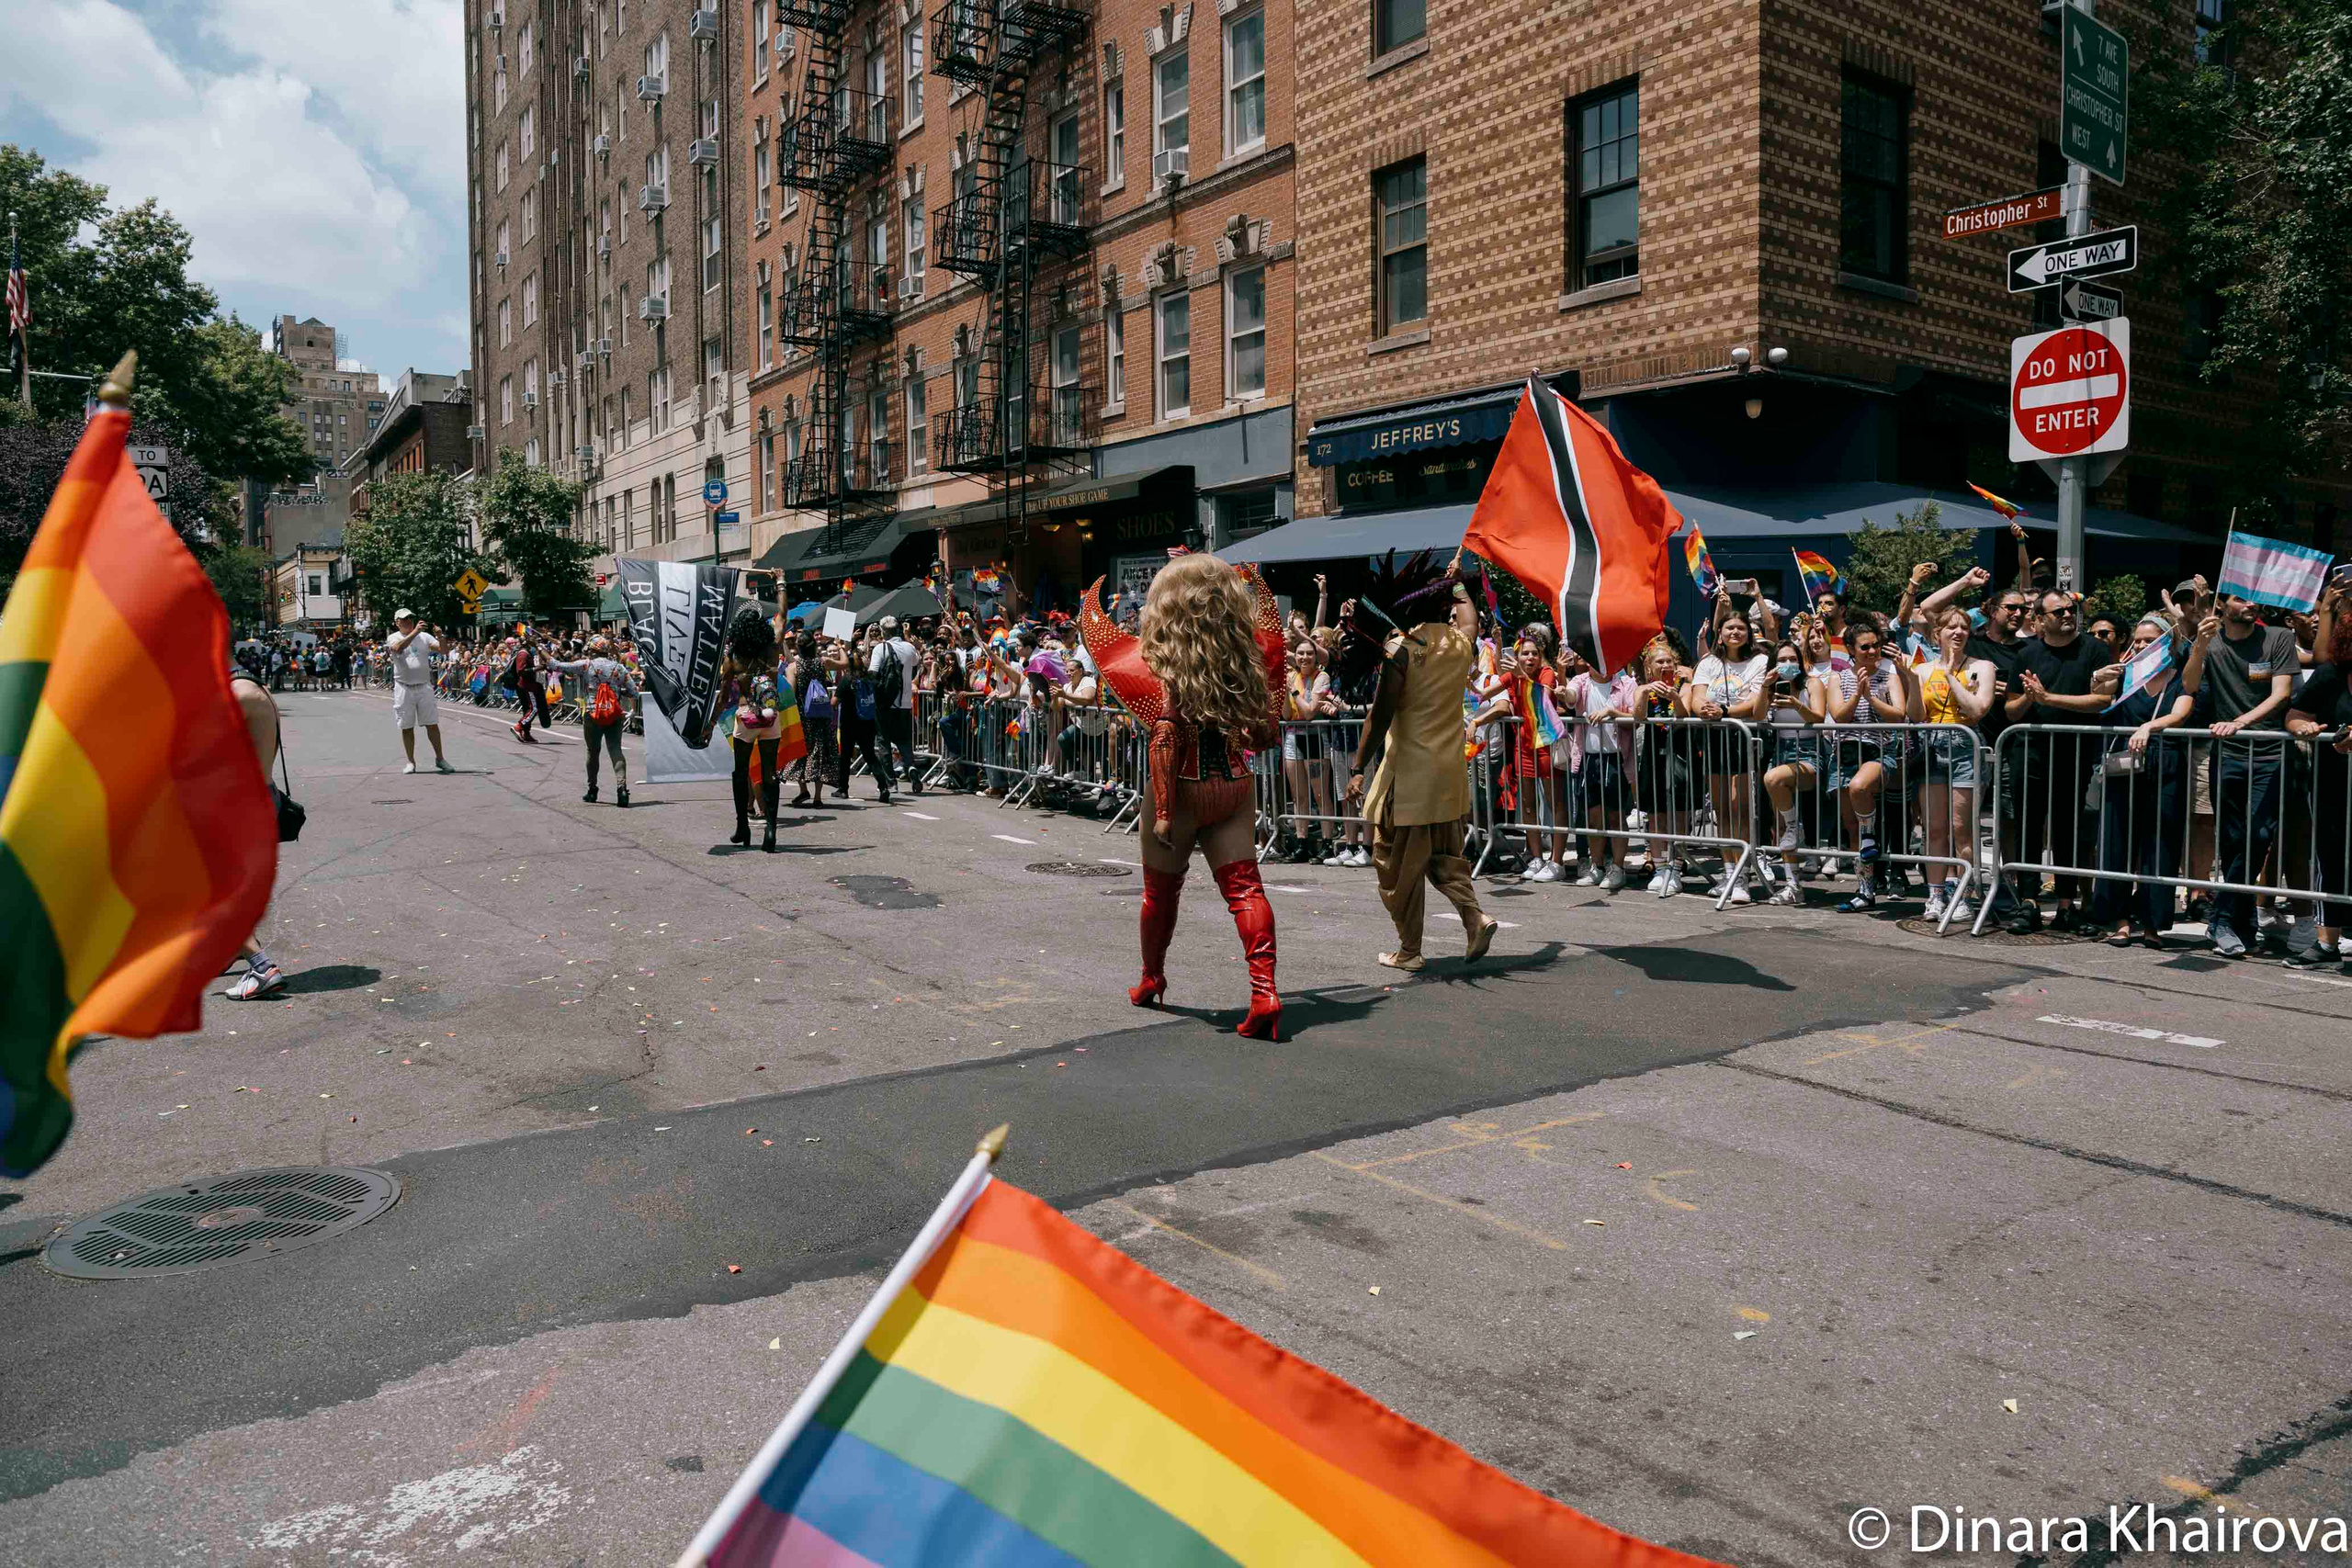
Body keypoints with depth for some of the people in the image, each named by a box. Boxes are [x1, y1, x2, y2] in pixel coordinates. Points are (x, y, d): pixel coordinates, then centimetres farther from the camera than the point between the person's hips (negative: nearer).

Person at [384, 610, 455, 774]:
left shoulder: (425, 636, 7)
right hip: (403, 688, -1)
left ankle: (439, 759, 10)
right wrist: (414, 632, -30)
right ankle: (411, 762, 13)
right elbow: (398, 648, -22)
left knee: (432, 724, 1)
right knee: (407, 728, 5)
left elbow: (443, 649, -3)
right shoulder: (393, 638, 2)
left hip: (424, 686, 1)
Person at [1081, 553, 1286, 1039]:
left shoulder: (1164, 662, -12)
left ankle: (1151, 980, 34)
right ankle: (1264, 992, -13)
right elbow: (1263, 735, 9)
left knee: (1162, 890, 15)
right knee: (1243, 886, 0)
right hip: (1234, 786, 3)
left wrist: (1163, 810, -17)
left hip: (1183, 790, -3)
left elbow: (1166, 739, -18)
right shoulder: (1247, 657, 1)